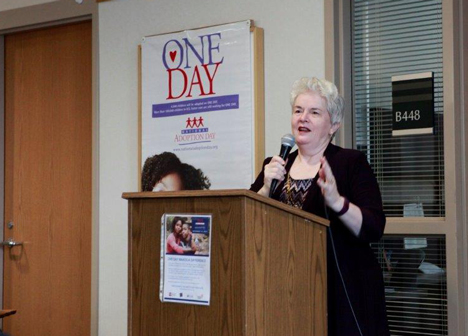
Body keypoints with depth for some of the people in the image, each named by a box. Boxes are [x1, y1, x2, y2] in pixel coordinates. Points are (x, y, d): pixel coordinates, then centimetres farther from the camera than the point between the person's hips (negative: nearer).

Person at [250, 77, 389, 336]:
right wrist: (266, 188, -14)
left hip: (343, 291, -3)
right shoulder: (274, 166, 10)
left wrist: (336, 201, -27)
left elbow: (374, 229, -11)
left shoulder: (352, 162, -1)